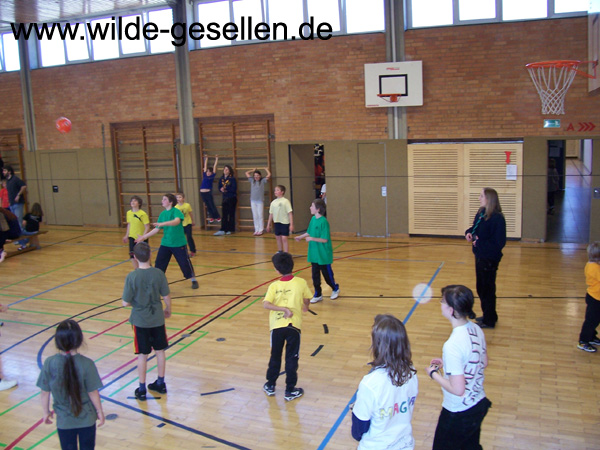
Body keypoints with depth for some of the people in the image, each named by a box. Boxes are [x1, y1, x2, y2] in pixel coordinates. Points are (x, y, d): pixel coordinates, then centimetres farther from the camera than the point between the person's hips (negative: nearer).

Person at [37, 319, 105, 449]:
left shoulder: (49, 363, -17)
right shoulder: (86, 364, -22)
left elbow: (45, 393, -7)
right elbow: (93, 392, -14)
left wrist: (46, 412, 10)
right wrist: (100, 411, 2)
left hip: (64, 420, 1)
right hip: (86, 419, -1)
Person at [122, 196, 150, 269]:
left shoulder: (143, 214, -17)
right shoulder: (129, 213, 1)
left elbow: (147, 227, -17)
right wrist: (126, 236, 14)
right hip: (132, 237, 5)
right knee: (132, 256, 1)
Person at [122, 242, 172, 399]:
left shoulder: (131, 277, -18)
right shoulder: (158, 273, -12)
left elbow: (126, 302, -15)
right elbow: (166, 297, -6)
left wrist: (135, 302, 7)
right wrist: (168, 310, 13)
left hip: (140, 321, -2)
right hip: (157, 319, 2)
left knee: (142, 355, 9)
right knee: (160, 351, 16)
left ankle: (142, 389, 20)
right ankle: (161, 383, 29)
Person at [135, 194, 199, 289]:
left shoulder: (176, 211, -13)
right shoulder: (162, 214, 6)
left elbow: (177, 221, -34)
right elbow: (157, 229, 10)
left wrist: (163, 223, -47)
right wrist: (144, 237, 9)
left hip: (178, 243, -5)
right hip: (165, 243, 6)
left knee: (185, 262, 1)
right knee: (159, 263, 2)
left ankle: (193, 280, 20)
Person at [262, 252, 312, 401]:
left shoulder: (274, 286, -6)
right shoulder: (301, 282, -5)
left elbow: (266, 304, -18)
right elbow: (306, 300, 7)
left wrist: (283, 309, -17)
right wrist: (303, 307, 28)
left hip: (277, 325, 1)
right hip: (293, 325, -1)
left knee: (275, 357, 18)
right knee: (292, 358, 9)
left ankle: (270, 386, 31)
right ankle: (290, 390, 16)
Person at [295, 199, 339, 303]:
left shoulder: (323, 222, -20)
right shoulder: (313, 219, 2)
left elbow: (325, 239, -20)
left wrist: (312, 239, -26)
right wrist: (301, 237, 13)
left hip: (324, 255, -7)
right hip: (314, 254, 7)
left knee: (327, 274, 10)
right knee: (315, 274, 11)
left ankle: (335, 289, 35)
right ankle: (318, 295, 22)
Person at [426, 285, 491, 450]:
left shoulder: (452, 345, -32)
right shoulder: (476, 329, -7)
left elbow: (458, 389, -28)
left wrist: (433, 374, -13)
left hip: (458, 414, -7)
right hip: (479, 404, 7)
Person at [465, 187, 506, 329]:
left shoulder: (497, 218, -21)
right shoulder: (481, 213, 4)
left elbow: (499, 242, -22)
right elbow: (475, 228, 19)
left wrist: (479, 243, -21)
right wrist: (469, 233, -3)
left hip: (489, 259, -9)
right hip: (480, 256, 9)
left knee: (487, 289, 3)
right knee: (481, 287, 19)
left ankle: (489, 320, 17)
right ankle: (488, 315, 35)